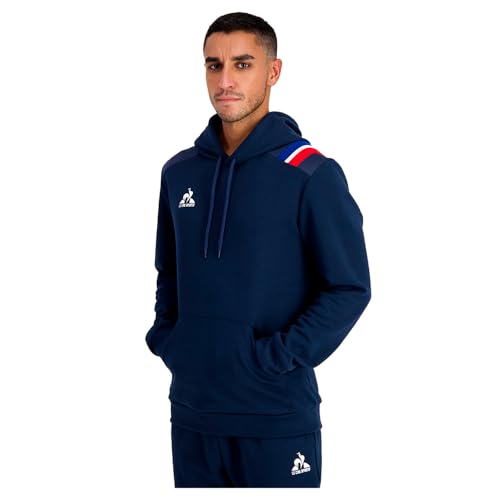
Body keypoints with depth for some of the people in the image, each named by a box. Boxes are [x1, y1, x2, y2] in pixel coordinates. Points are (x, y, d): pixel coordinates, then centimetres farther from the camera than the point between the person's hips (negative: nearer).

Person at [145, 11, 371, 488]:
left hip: (277, 417, -4)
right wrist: (164, 338, 3)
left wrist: (276, 358, -16)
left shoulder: (311, 175, -9)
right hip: (191, 410, 5)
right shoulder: (179, 172, 7)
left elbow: (349, 289, -10)